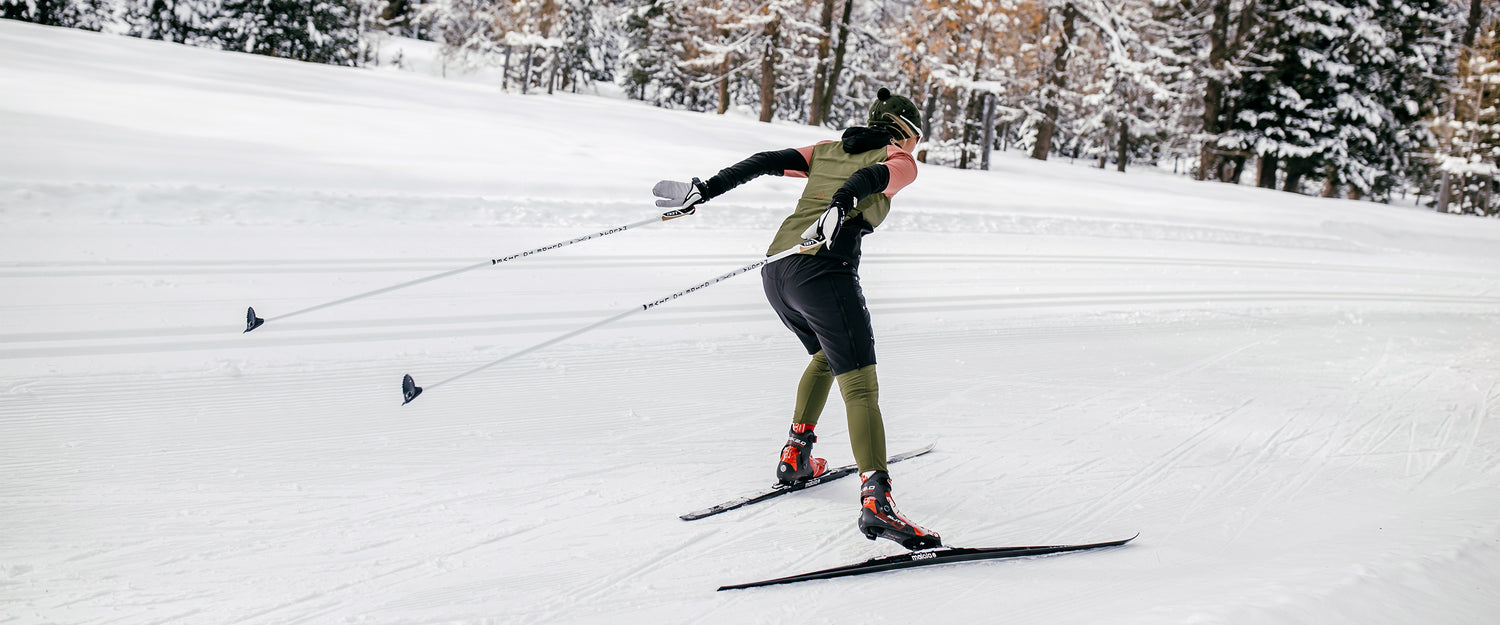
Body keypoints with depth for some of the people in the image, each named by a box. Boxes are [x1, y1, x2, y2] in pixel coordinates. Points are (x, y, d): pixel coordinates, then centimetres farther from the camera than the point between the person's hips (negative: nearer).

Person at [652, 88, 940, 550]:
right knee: (860, 386, -13)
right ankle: (875, 500, -28)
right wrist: (839, 208, -30)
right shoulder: (900, 162, 12)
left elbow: (765, 162, 18)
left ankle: (795, 457, 31)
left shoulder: (828, 149, 29)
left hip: (776, 272, 7)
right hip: (824, 272, -7)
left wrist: (705, 190, 15)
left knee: (827, 356, 31)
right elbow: (867, 177, -11)